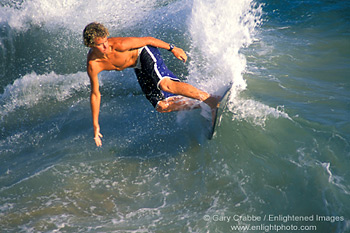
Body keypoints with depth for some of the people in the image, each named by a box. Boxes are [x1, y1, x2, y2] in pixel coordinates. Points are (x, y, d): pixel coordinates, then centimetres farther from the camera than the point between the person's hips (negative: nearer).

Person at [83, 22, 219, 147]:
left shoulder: (119, 45, -33)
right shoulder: (92, 65, -21)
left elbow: (149, 39, -18)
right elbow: (95, 94, -8)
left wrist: (172, 48, -10)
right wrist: (95, 126, -4)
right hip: (139, 68, 5)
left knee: (165, 84, -33)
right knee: (162, 106, -3)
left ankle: (210, 99, -29)